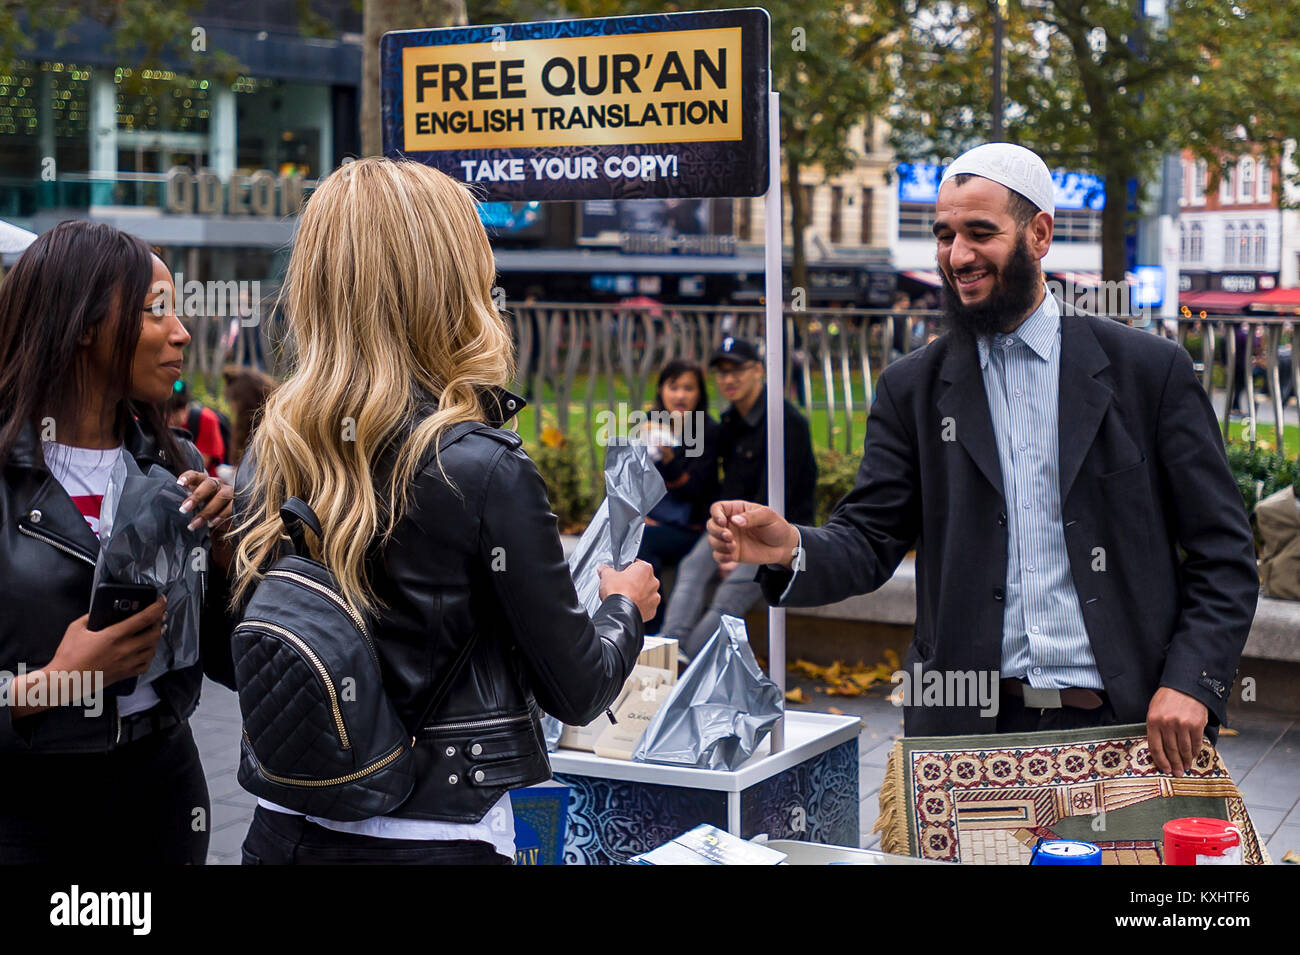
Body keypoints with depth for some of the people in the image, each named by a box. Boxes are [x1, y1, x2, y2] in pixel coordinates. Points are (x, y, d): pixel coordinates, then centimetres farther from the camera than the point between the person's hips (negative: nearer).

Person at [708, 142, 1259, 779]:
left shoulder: (1152, 371, 2)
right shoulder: (912, 388, 8)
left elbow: (1224, 553, 2)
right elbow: (869, 540, 4)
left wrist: (1191, 682, -11)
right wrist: (790, 549, -18)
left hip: (1125, 726, -1)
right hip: (969, 725, 1)